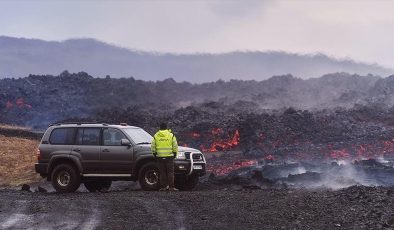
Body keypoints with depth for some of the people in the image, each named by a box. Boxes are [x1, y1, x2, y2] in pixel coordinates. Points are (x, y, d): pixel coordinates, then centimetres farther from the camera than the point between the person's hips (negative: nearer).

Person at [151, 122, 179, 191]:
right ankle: (171, 187, -5)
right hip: (169, 157, -1)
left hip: (160, 157, 1)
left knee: (162, 172, 6)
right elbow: (175, 146, 0)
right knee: (170, 172, 0)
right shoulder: (171, 135, 1)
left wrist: (155, 154, 14)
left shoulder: (155, 136, 4)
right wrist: (174, 154, 11)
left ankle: (163, 187, 4)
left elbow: (153, 147, 4)